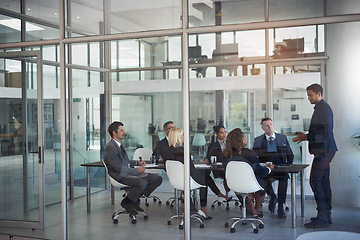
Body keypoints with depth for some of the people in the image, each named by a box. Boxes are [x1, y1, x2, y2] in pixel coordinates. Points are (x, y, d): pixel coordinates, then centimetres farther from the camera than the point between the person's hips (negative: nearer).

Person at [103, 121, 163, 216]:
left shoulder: (119, 144, 19)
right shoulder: (110, 147, -13)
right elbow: (119, 168, -20)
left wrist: (137, 162, 10)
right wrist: (136, 171, -16)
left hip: (129, 172, 10)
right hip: (120, 176, -10)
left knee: (157, 179, -4)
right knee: (142, 183, -36)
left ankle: (135, 199, 4)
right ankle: (127, 202, -10)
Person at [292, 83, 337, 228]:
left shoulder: (323, 108, -13)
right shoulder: (321, 108, 19)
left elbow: (326, 132, -20)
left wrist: (307, 137, -15)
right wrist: (306, 136, 16)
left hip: (324, 150, -11)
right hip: (324, 151, 11)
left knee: (315, 181, -10)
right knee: (324, 181, 12)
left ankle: (322, 217, -8)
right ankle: (326, 215, 18)